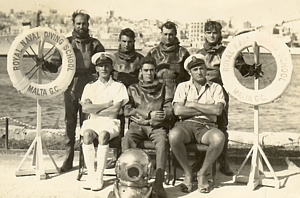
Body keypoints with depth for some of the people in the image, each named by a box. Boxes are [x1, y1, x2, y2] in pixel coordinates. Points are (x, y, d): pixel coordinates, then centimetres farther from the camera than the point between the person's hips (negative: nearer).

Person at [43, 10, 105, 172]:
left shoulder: (94, 44, 8)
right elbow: (54, 66, 3)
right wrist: (43, 64, -16)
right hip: (70, 87, 1)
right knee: (69, 124, 3)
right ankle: (68, 159, 12)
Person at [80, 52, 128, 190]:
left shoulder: (118, 87, 9)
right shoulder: (90, 87, 16)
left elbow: (115, 110, -4)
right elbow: (85, 108, -1)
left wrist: (95, 110, -1)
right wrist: (107, 104, -5)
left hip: (110, 122, -2)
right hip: (93, 121, 2)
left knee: (103, 134, -35)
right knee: (87, 134, -32)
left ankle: (99, 176, -28)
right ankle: (90, 174, -25)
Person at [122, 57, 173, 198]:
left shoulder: (163, 88, 21)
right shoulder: (133, 88, 21)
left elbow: (169, 110, 8)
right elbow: (127, 111, 6)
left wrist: (145, 119, -8)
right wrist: (149, 114, -8)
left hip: (157, 126, -1)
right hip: (137, 126, 1)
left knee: (162, 141, -35)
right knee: (127, 140, -33)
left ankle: (159, 182, -42)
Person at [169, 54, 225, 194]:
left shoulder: (216, 88, 14)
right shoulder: (183, 87, 15)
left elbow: (218, 110, -5)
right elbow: (178, 110, -4)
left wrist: (193, 105, -2)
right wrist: (206, 109, -2)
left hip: (207, 126, 0)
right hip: (186, 124, 0)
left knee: (219, 138, -36)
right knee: (173, 135, -36)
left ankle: (202, 173, -10)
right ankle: (188, 173, -11)